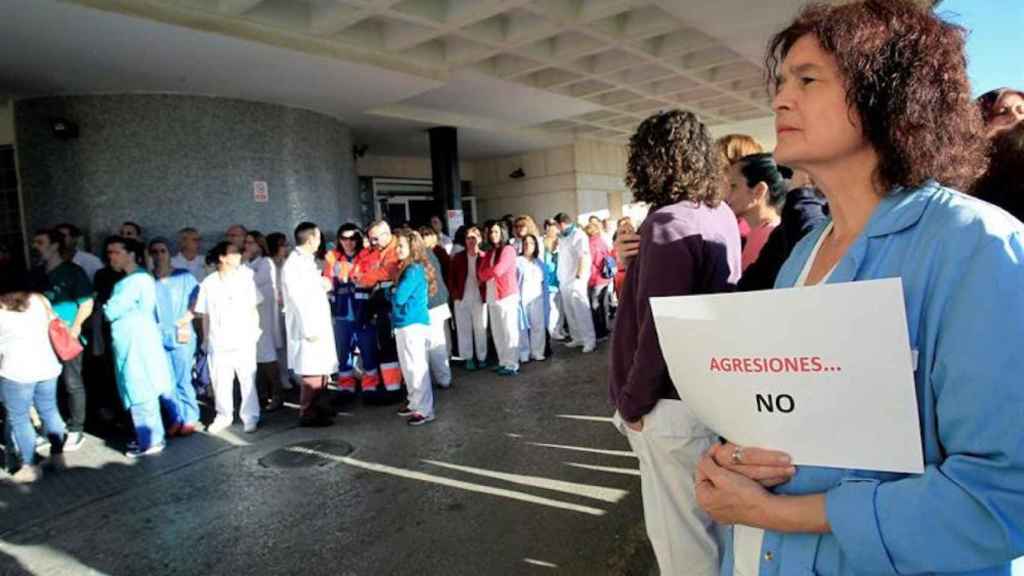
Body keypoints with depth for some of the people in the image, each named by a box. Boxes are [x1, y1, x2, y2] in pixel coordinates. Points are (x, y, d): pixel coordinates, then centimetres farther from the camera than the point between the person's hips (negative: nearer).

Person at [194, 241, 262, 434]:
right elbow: (205, 315, 6)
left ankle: (250, 417, 15)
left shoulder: (245, 279, 2)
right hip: (218, 343, 0)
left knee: (248, 380, 3)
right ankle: (223, 416, 24)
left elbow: (253, 309, 5)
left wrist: (255, 332, -1)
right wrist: (206, 340, 6)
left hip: (244, 341, 0)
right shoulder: (208, 283, 1)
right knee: (220, 382, 8)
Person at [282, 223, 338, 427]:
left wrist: (322, 285, 6)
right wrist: (309, 329, -20)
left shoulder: (307, 261, 14)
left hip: (318, 324, 9)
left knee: (322, 369, 15)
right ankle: (307, 414, 5)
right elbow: (298, 300, -19)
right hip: (309, 328, -9)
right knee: (312, 372, -5)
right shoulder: (293, 265, -14)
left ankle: (317, 407, 27)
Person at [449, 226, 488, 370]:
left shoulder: (484, 257, -4)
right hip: (461, 299, 2)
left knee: (480, 330, 5)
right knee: (464, 329, 7)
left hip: (479, 299, -2)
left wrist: (486, 293, -14)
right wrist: (454, 293, -1)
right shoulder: (457, 257, 5)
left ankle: (482, 358, 16)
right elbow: (451, 277, 8)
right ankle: (468, 358, 16)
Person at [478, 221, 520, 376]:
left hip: (507, 296, -7)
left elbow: (497, 270, -15)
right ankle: (503, 362, 17)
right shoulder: (489, 253, 17)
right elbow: (481, 274, 8)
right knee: (497, 332, 8)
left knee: (509, 331, -5)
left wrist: (486, 273, 2)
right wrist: (490, 273, -10)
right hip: (492, 297, 7)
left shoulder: (508, 249, -6)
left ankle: (512, 365, -1)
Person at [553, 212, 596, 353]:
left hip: (575, 280, -8)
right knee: (570, 311, 10)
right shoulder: (562, 237, 17)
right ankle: (577, 338, 19)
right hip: (564, 280, 8)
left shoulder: (578, 235, -7)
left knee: (581, 310, -7)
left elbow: (584, 257, -13)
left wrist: (580, 277, -18)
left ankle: (590, 340, -2)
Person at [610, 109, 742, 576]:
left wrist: (632, 402, -12)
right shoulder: (722, 216, 7)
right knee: (706, 520, 24)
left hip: (673, 404, -9)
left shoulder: (668, 223, -20)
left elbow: (659, 328, -24)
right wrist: (638, 254, 5)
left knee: (681, 536, 8)